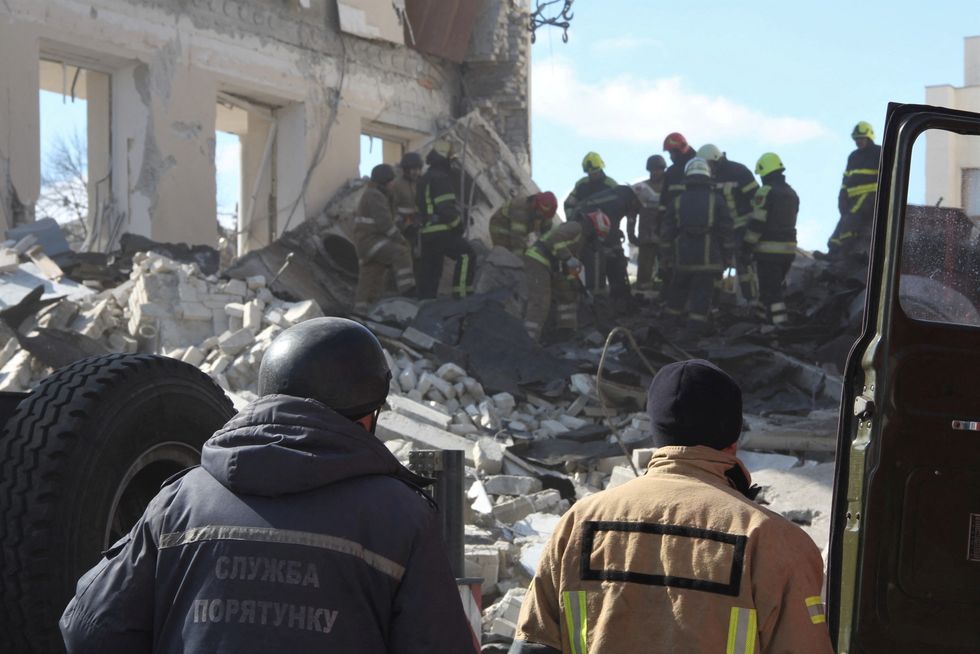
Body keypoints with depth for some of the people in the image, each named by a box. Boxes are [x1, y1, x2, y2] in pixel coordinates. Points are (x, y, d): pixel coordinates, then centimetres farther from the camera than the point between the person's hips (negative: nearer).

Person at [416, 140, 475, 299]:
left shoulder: (425, 179, 22)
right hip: (441, 231, -10)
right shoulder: (440, 178, -12)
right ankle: (461, 293, -23)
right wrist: (458, 223, -9)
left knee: (429, 271, 13)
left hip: (427, 231, 10)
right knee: (466, 255, -16)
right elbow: (445, 207, -21)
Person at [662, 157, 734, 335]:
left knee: (678, 288, 17)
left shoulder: (677, 201, 6)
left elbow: (668, 231, 8)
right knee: (702, 291, -1)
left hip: (682, 255, 2)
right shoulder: (717, 200, 1)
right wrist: (727, 255, 6)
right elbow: (726, 230, 0)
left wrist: (668, 254, 16)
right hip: (708, 255, -2)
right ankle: (696, 325, -7)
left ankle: (671, 317, 26)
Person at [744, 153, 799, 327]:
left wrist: (747, 245, -8)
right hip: (789, 248, 8)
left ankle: (781, 325, -13)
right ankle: (762, 318, 23)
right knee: (771, 286, 17)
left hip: (769, 249, -8)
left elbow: (757, 223, -15)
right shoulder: (792, 194, 14)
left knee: (771, 291, -7)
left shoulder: (766, 192, -11)